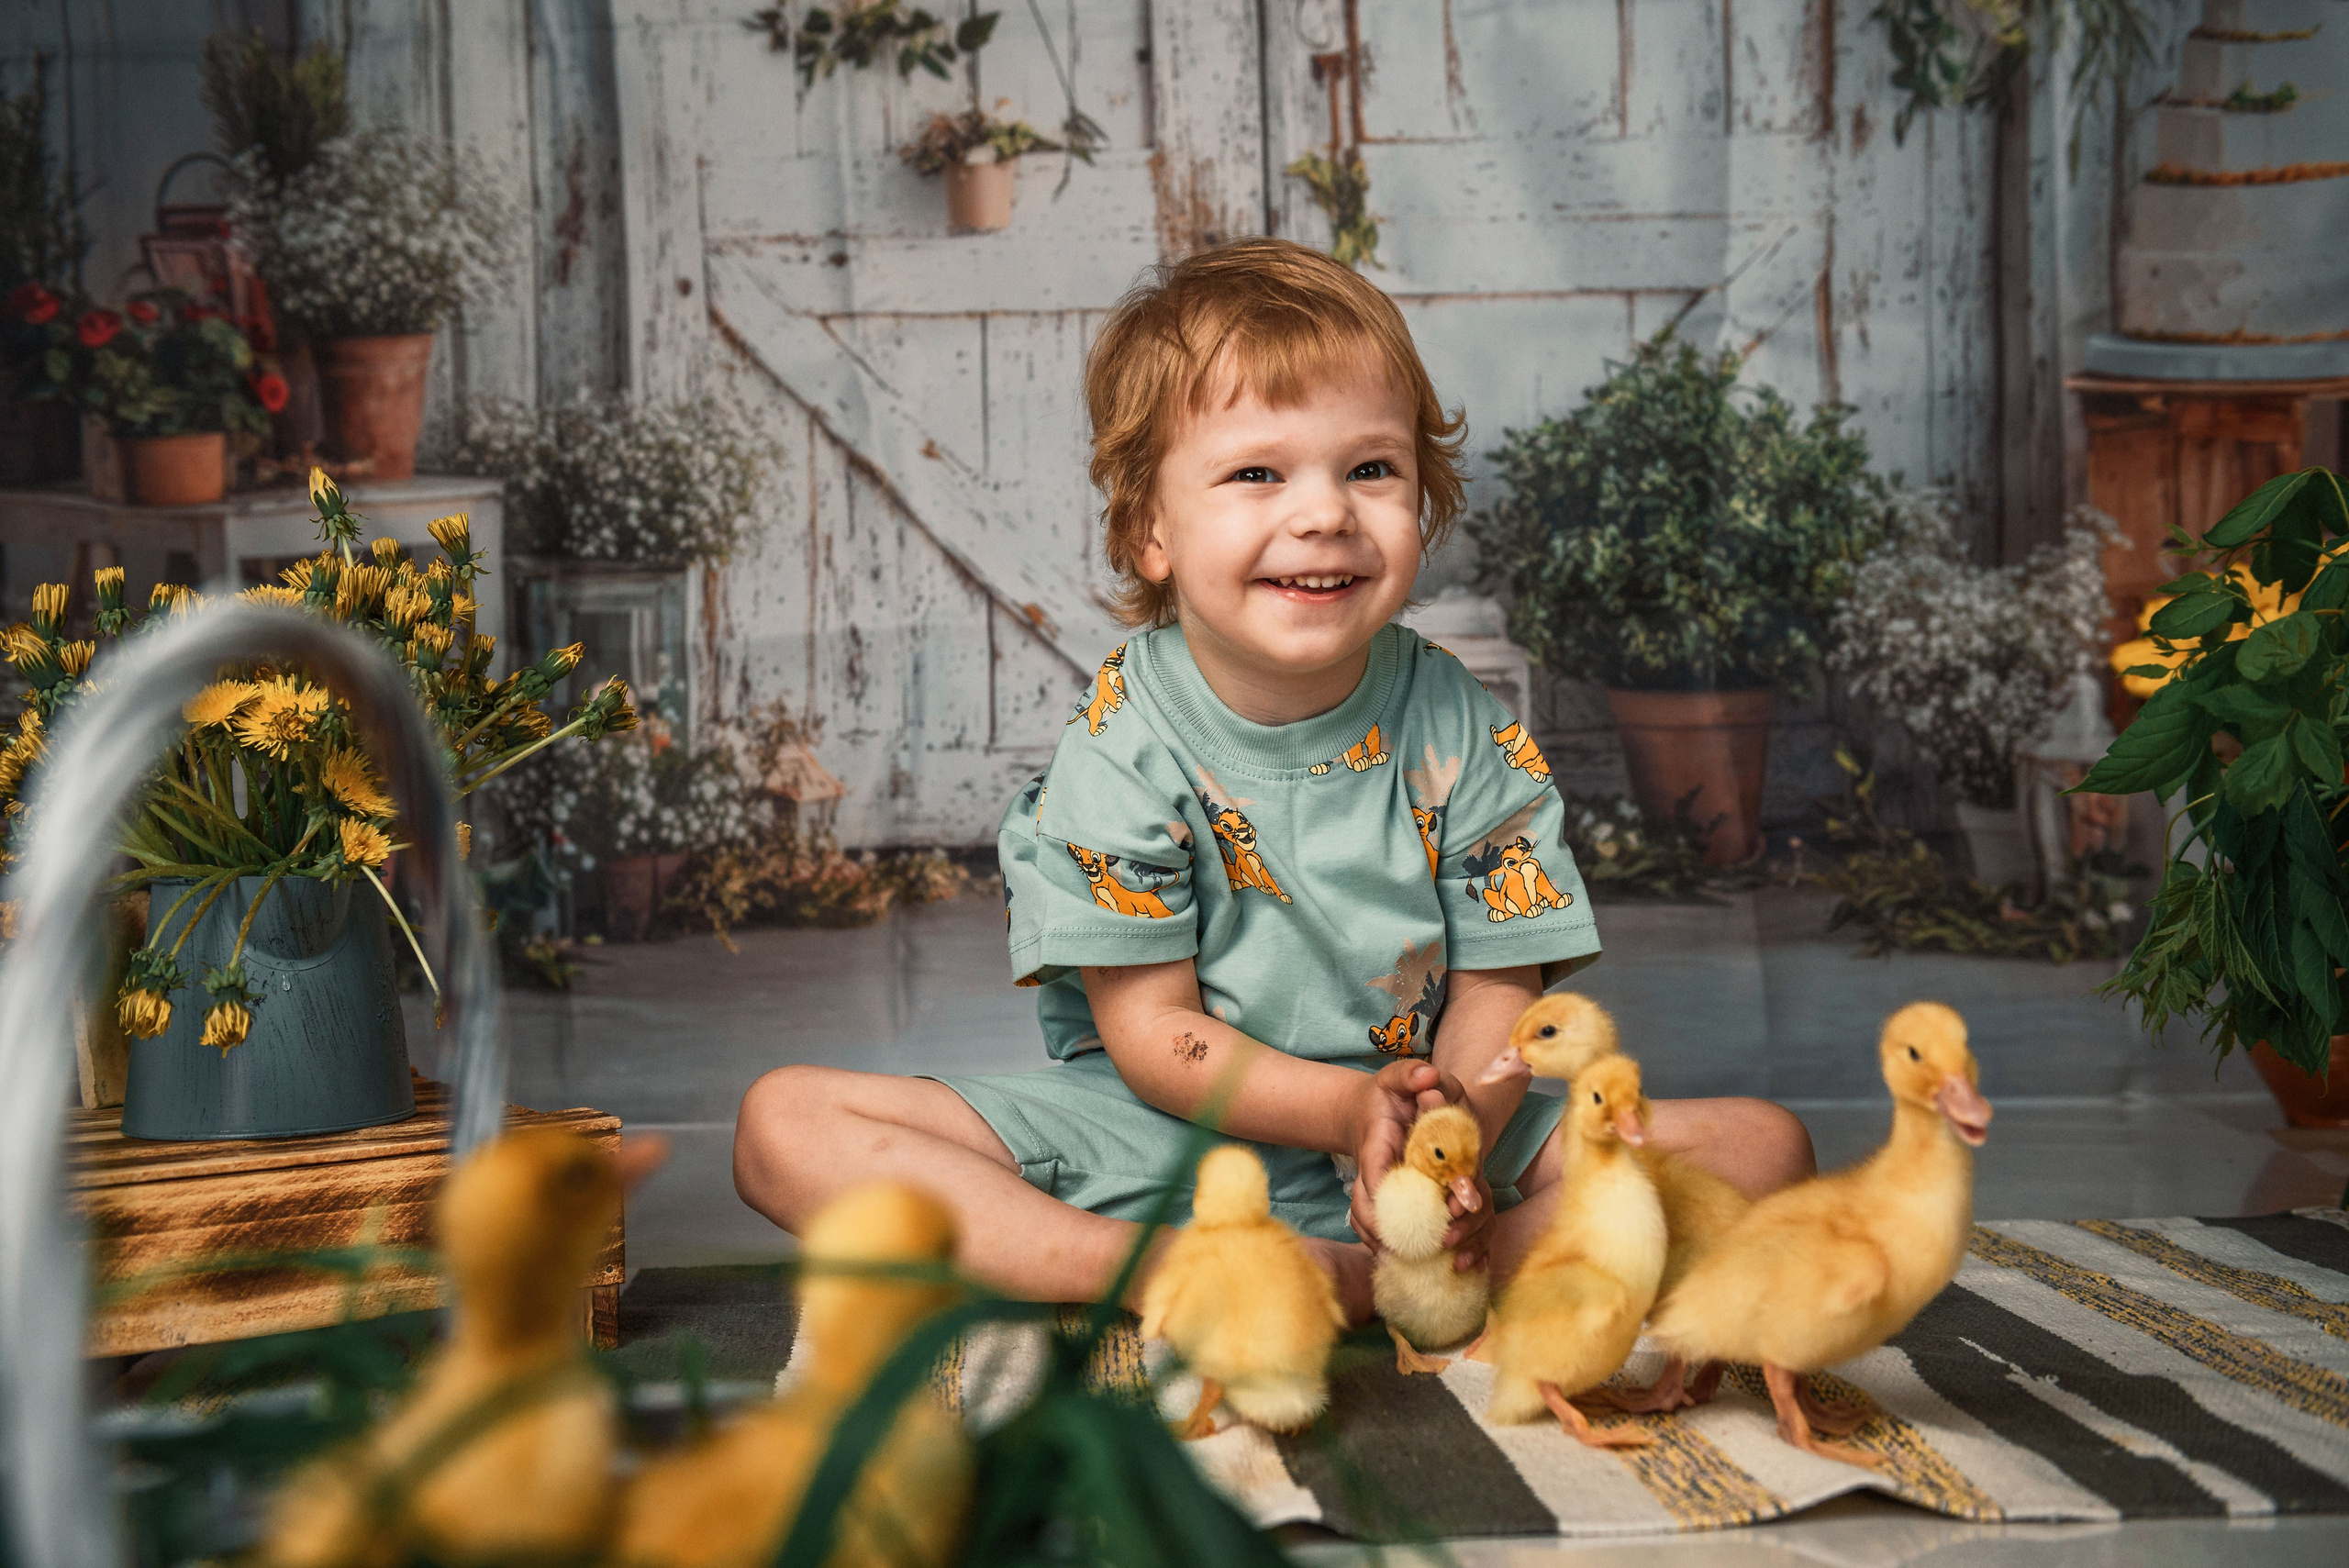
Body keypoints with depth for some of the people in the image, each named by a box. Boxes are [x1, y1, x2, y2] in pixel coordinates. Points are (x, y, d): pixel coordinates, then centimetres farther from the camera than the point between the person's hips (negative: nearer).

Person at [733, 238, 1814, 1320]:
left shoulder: (1463, 734, -7)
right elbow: (1151, 1031, -12)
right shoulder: (1119, 745, -12)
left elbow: (1497, 989, -5)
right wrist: (1352, 1108, -29)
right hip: (1168, 1135, -1)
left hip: (1430, 1146, 2)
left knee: (1764, 1147, -16)